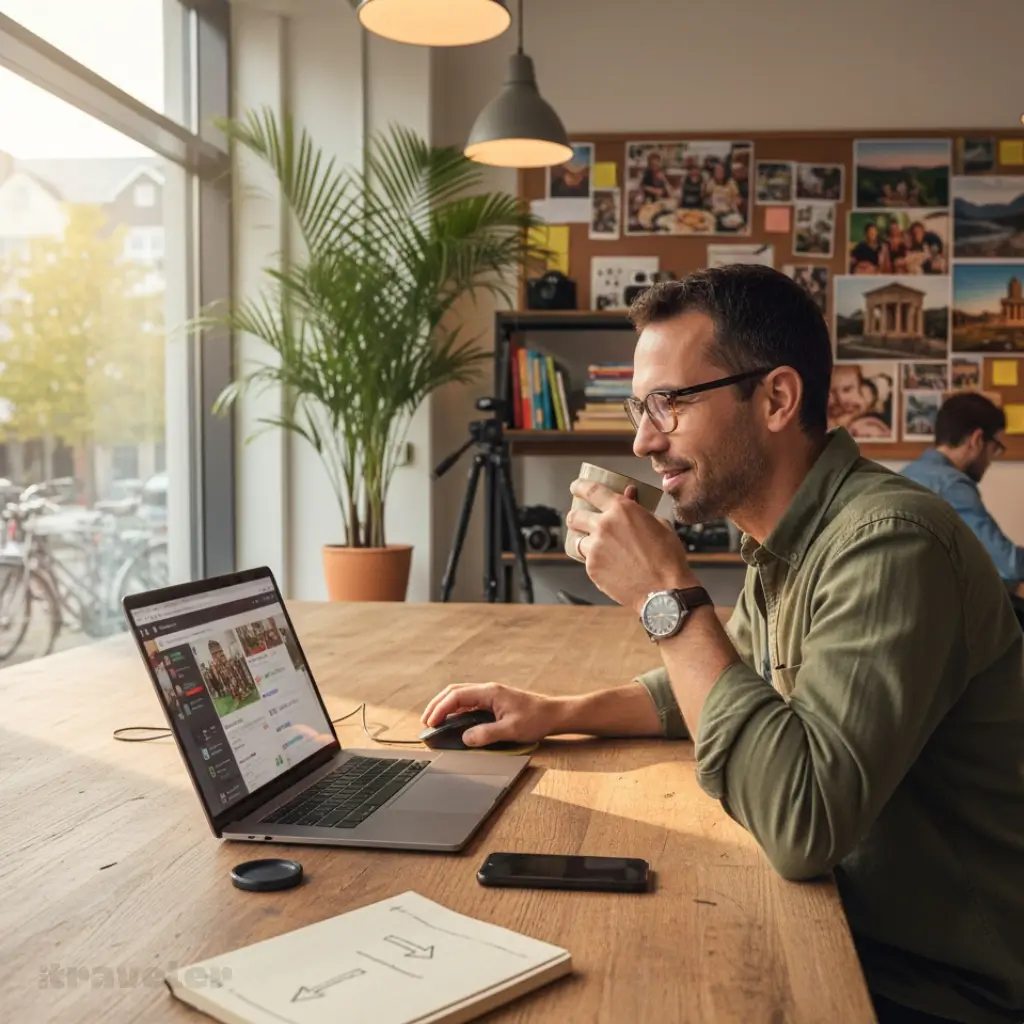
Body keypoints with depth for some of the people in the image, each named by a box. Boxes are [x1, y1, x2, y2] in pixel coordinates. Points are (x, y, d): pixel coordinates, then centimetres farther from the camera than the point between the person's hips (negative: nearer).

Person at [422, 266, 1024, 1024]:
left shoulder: (889, 541, -28)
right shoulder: (791, 539, 2)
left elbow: (803, 824, -36)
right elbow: (725, 683, 17)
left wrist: (668, 598, -28)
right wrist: (558, 714, 3)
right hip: (851, 931, 7)